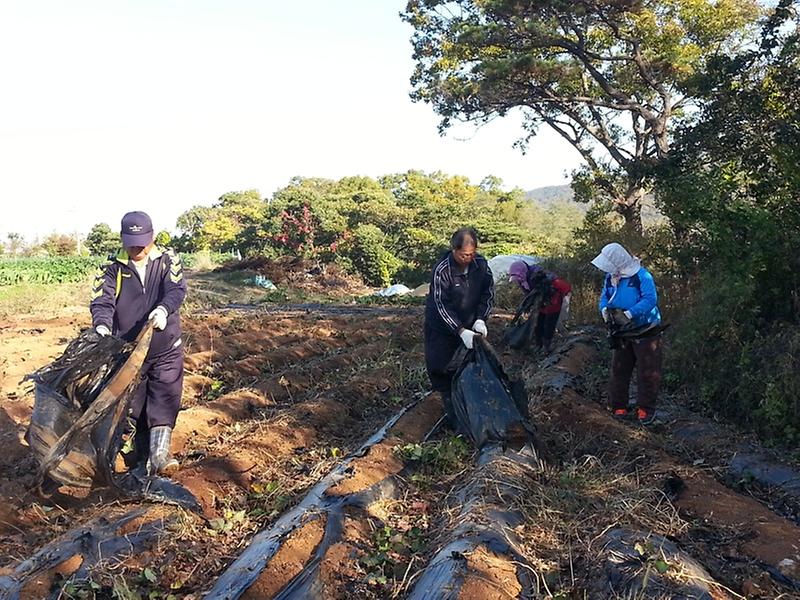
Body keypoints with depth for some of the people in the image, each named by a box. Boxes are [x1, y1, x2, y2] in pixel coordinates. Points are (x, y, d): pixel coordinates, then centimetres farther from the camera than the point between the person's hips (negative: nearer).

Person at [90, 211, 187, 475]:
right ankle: (142, 456, 24)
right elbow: (102, 301, -11)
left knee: (164, 401, -5)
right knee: (133, 403, 11)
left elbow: (177, 290, -17)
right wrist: (102, 326, -33)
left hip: (166, 349, -1)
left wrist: (163, 309, -39)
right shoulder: (113, 268, -1)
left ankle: (159, 455, -2)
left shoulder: (168, 260, -1)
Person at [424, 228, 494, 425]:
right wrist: (461, 331, -31)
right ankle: (450, 406, 18)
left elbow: (488, 292, -2)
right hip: (442, 327, -4)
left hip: (469, 324, 4)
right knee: (439, 367, -2)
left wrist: (481, 319, -15)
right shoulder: (442, 270, -28)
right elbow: (441, 306, -26)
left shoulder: (481, 264, -14)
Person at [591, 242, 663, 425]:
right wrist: (605, 310, -16)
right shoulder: (611, 277, 1)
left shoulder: (642, 276, -20)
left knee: (647, 372, 1)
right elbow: (604, 297, 6)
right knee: (619, 370, 9)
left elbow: (650, 299, -28)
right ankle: (619, 407, 18)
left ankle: (646, 409, 12)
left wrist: (628, 314, -33)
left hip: (645, 332, -6)